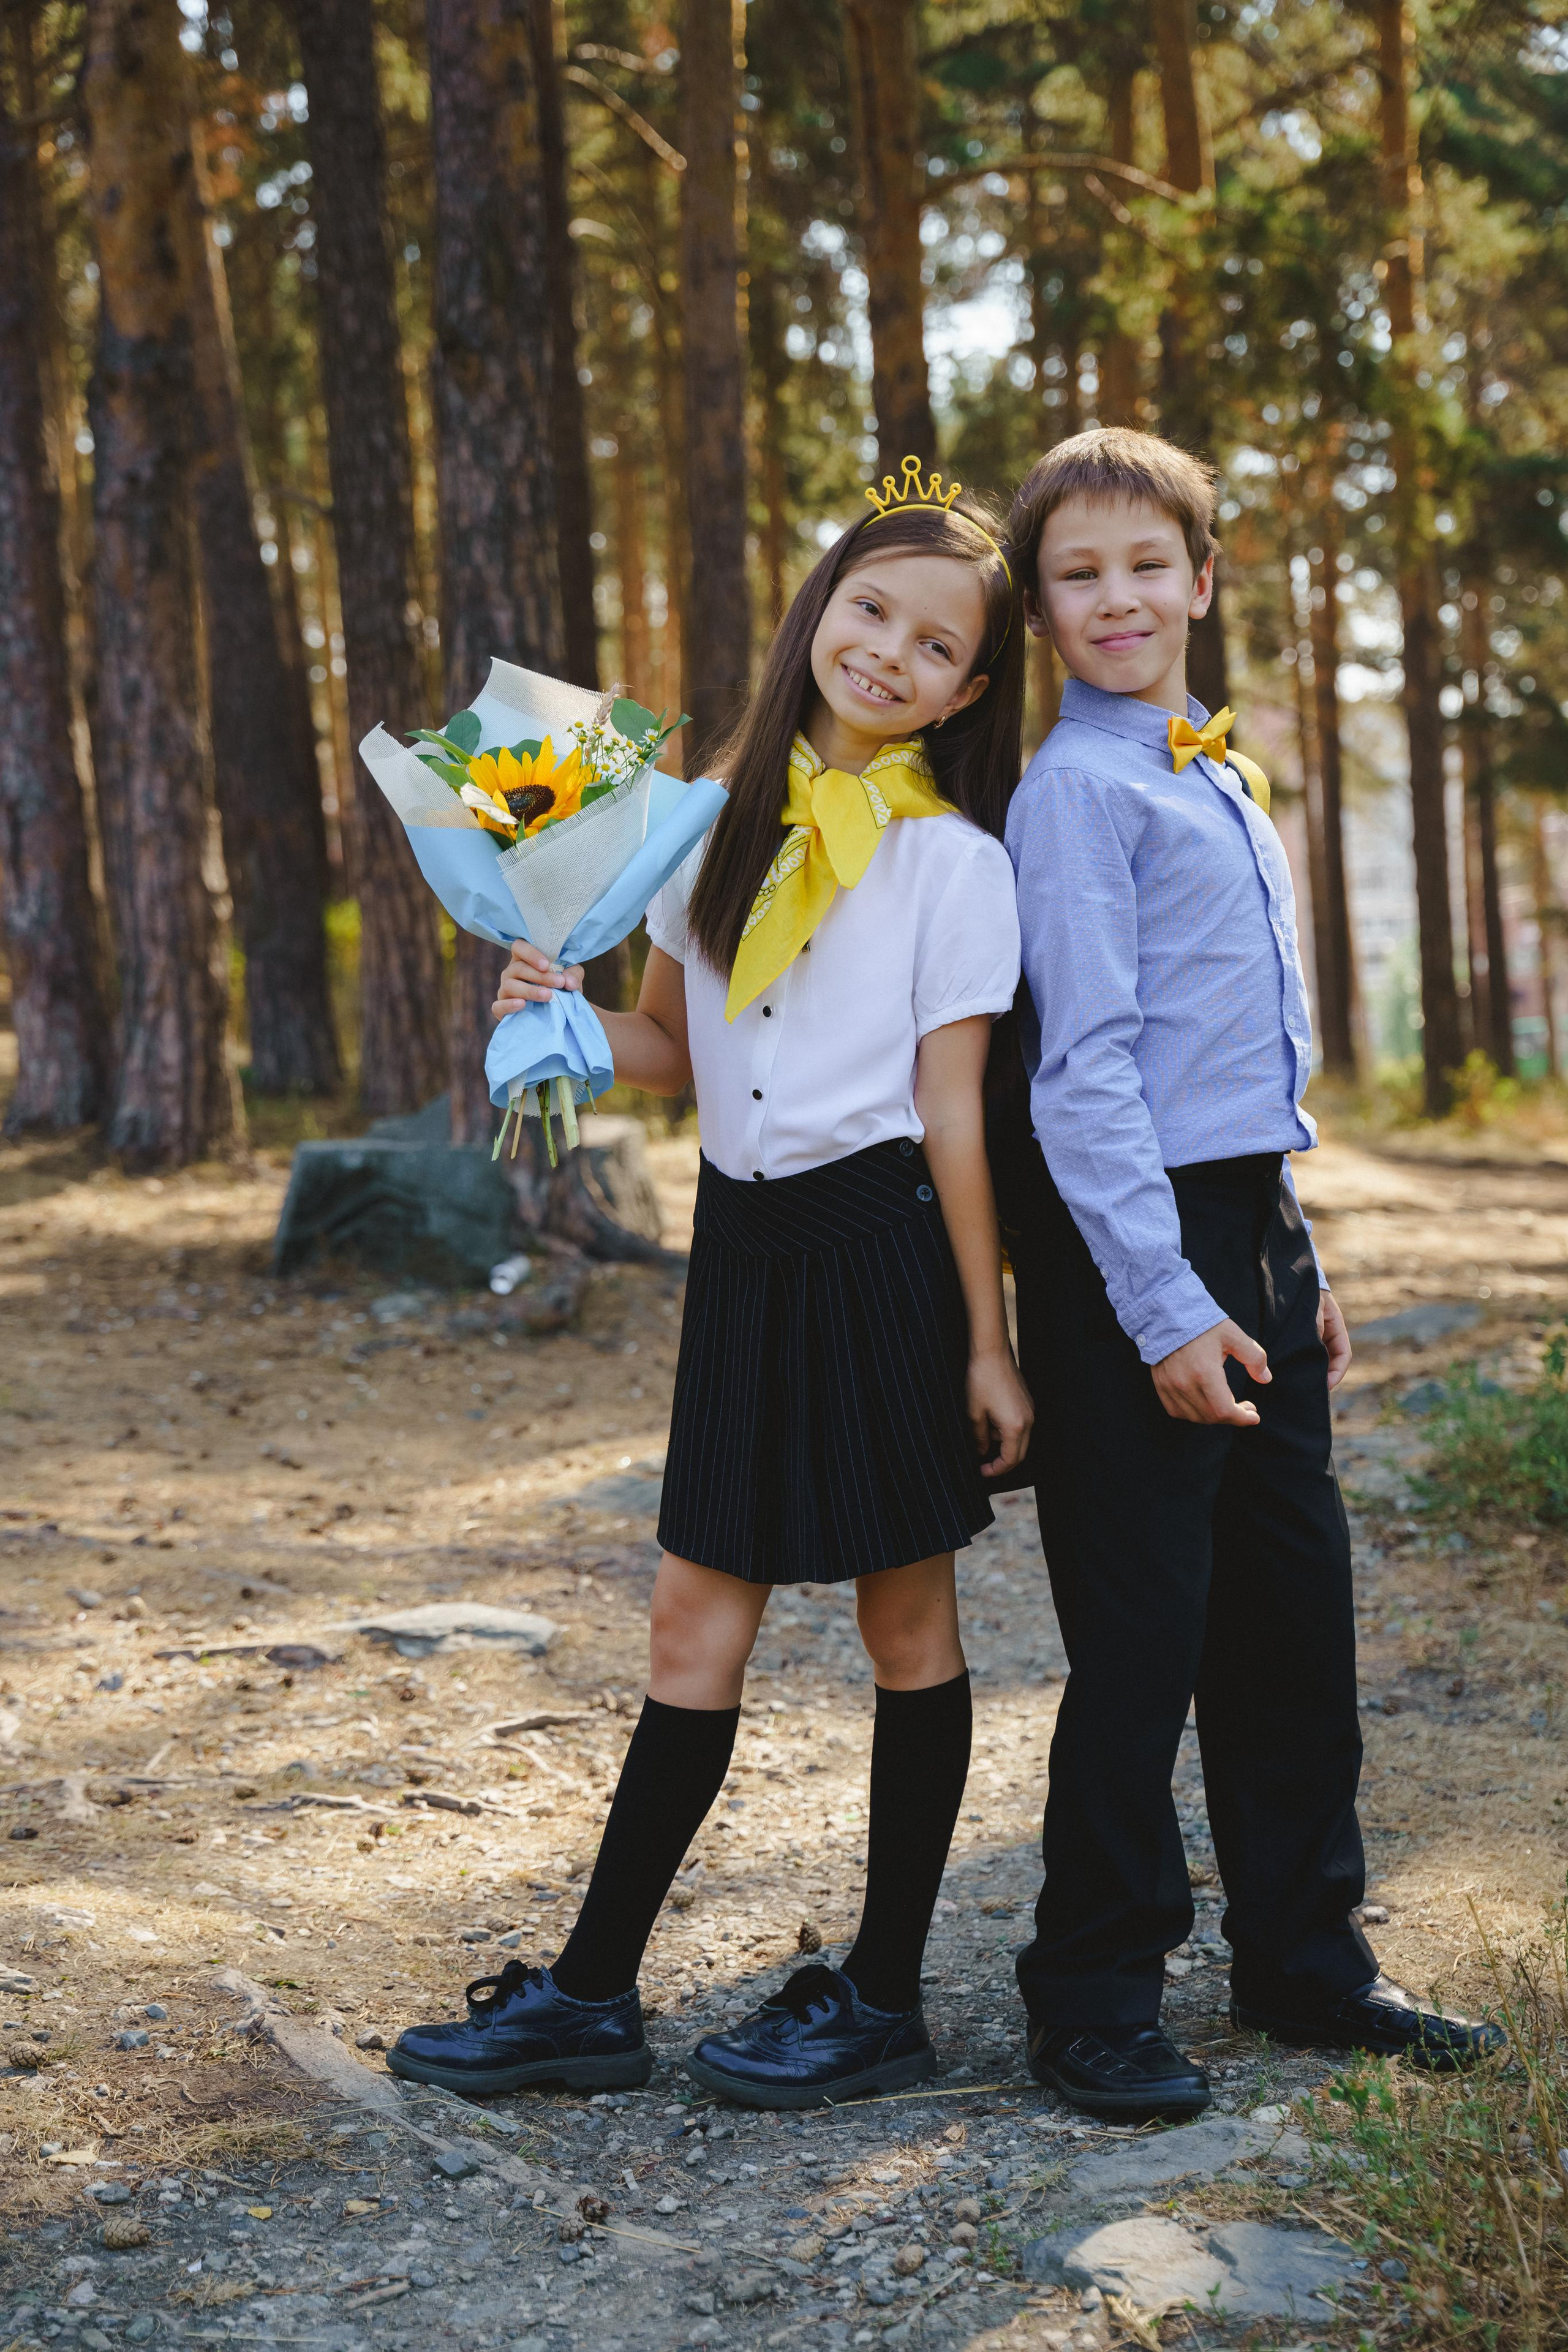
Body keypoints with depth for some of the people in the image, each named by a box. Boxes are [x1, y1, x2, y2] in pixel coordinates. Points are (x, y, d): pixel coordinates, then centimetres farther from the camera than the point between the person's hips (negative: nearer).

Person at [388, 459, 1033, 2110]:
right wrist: (566, 1014, -7)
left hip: (882, 1234, -4)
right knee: (698, 1617, 8)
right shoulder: (723, 815, 8)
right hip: (746, 1238, 5)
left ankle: (883, 1998, 17)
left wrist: (989, 1341, -8)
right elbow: (677, 1048, 14)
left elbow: (954, 1110, -7)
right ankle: (592, 1993, 15)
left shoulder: (953, 858, -5)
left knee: (905, 1616, 6)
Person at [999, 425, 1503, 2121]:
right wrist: (1165, 1309, -19)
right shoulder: (1077, 788, -9)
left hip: (1248, 1232, 8)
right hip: (1131, 1243, -8)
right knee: (1144, 1633, -2)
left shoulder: (1219, 778, 17)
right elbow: (1083, 1067, -15)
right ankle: (1095, 2001, 12)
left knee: (1294, 1609, 13)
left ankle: (1304, 1957, 27)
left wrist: (1294, 1263, 19)